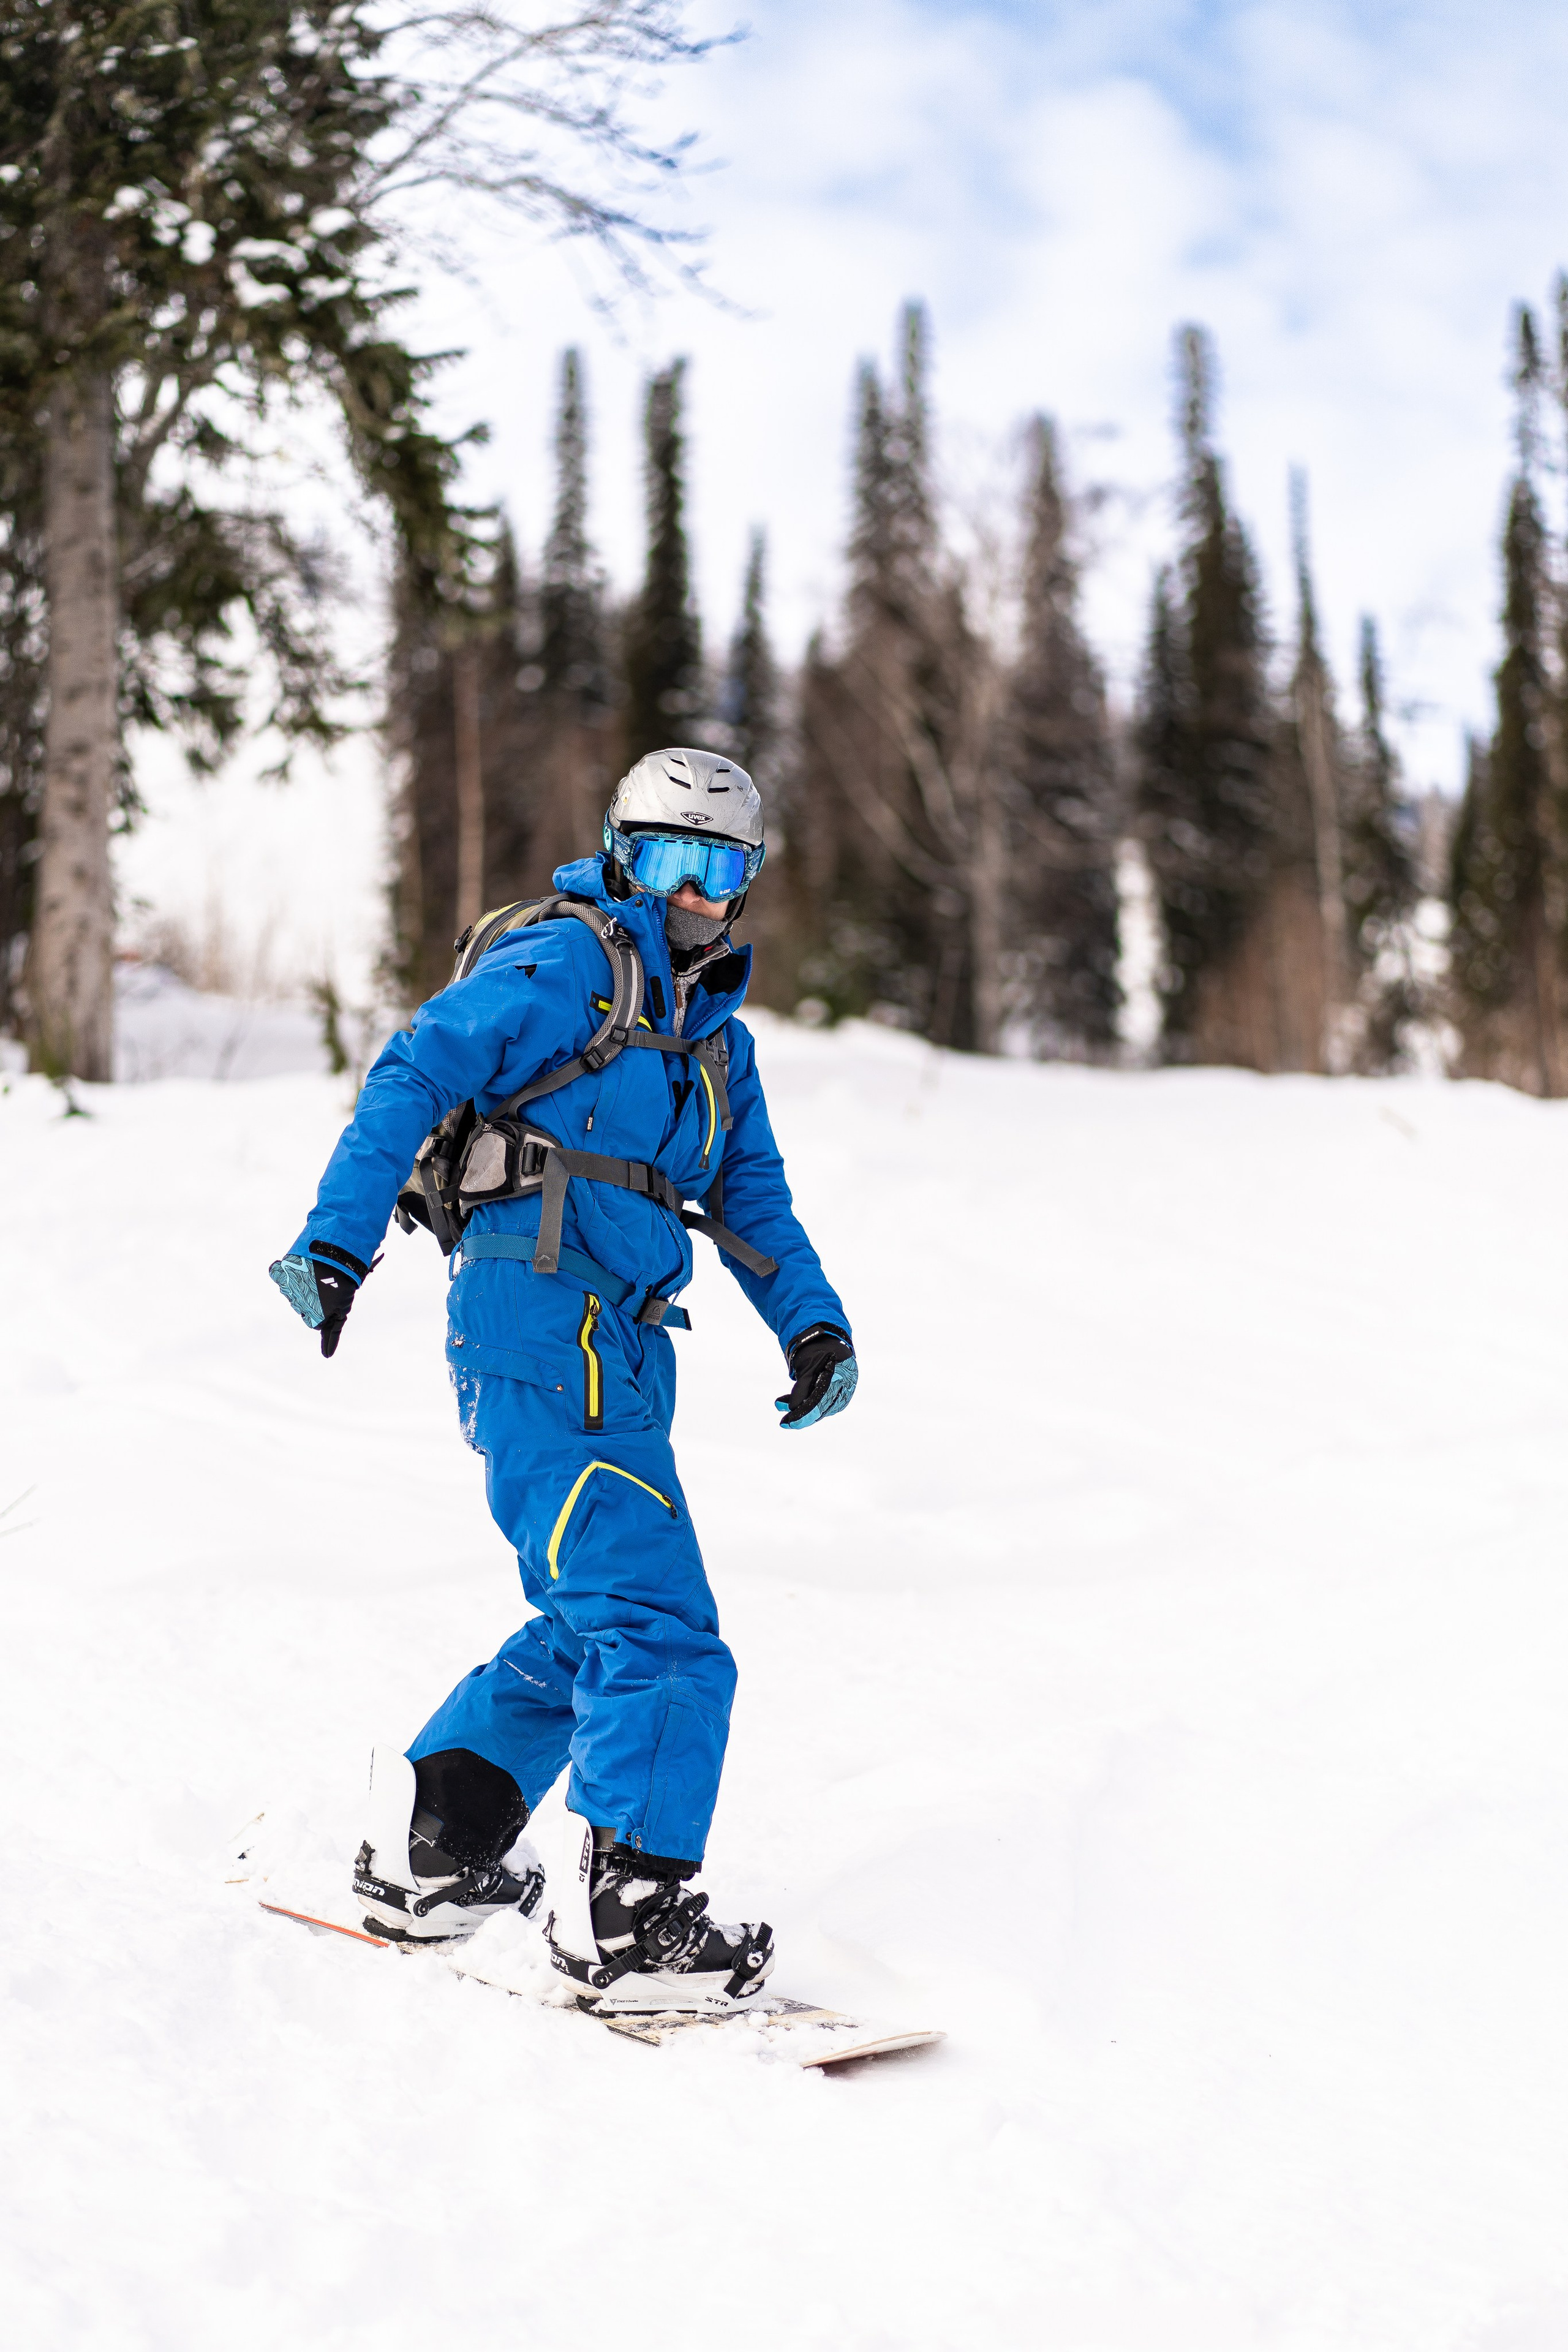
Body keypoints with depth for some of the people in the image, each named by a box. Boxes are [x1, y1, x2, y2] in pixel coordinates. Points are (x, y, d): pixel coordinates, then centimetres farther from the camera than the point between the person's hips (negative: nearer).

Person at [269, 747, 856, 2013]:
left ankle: (428, 1852, 26)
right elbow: (413, 1076, -11)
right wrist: (339, 1241, -21)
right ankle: (629, 1917, -10)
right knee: (656, 1625, -13)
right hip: (544, 1327, -9)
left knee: (596, 1626, 16)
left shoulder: (716, 1035, 21)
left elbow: (752, 1200, 22)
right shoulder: (566, 964, -4)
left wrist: (813, 1323, 5)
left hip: (620, 1347, 9)